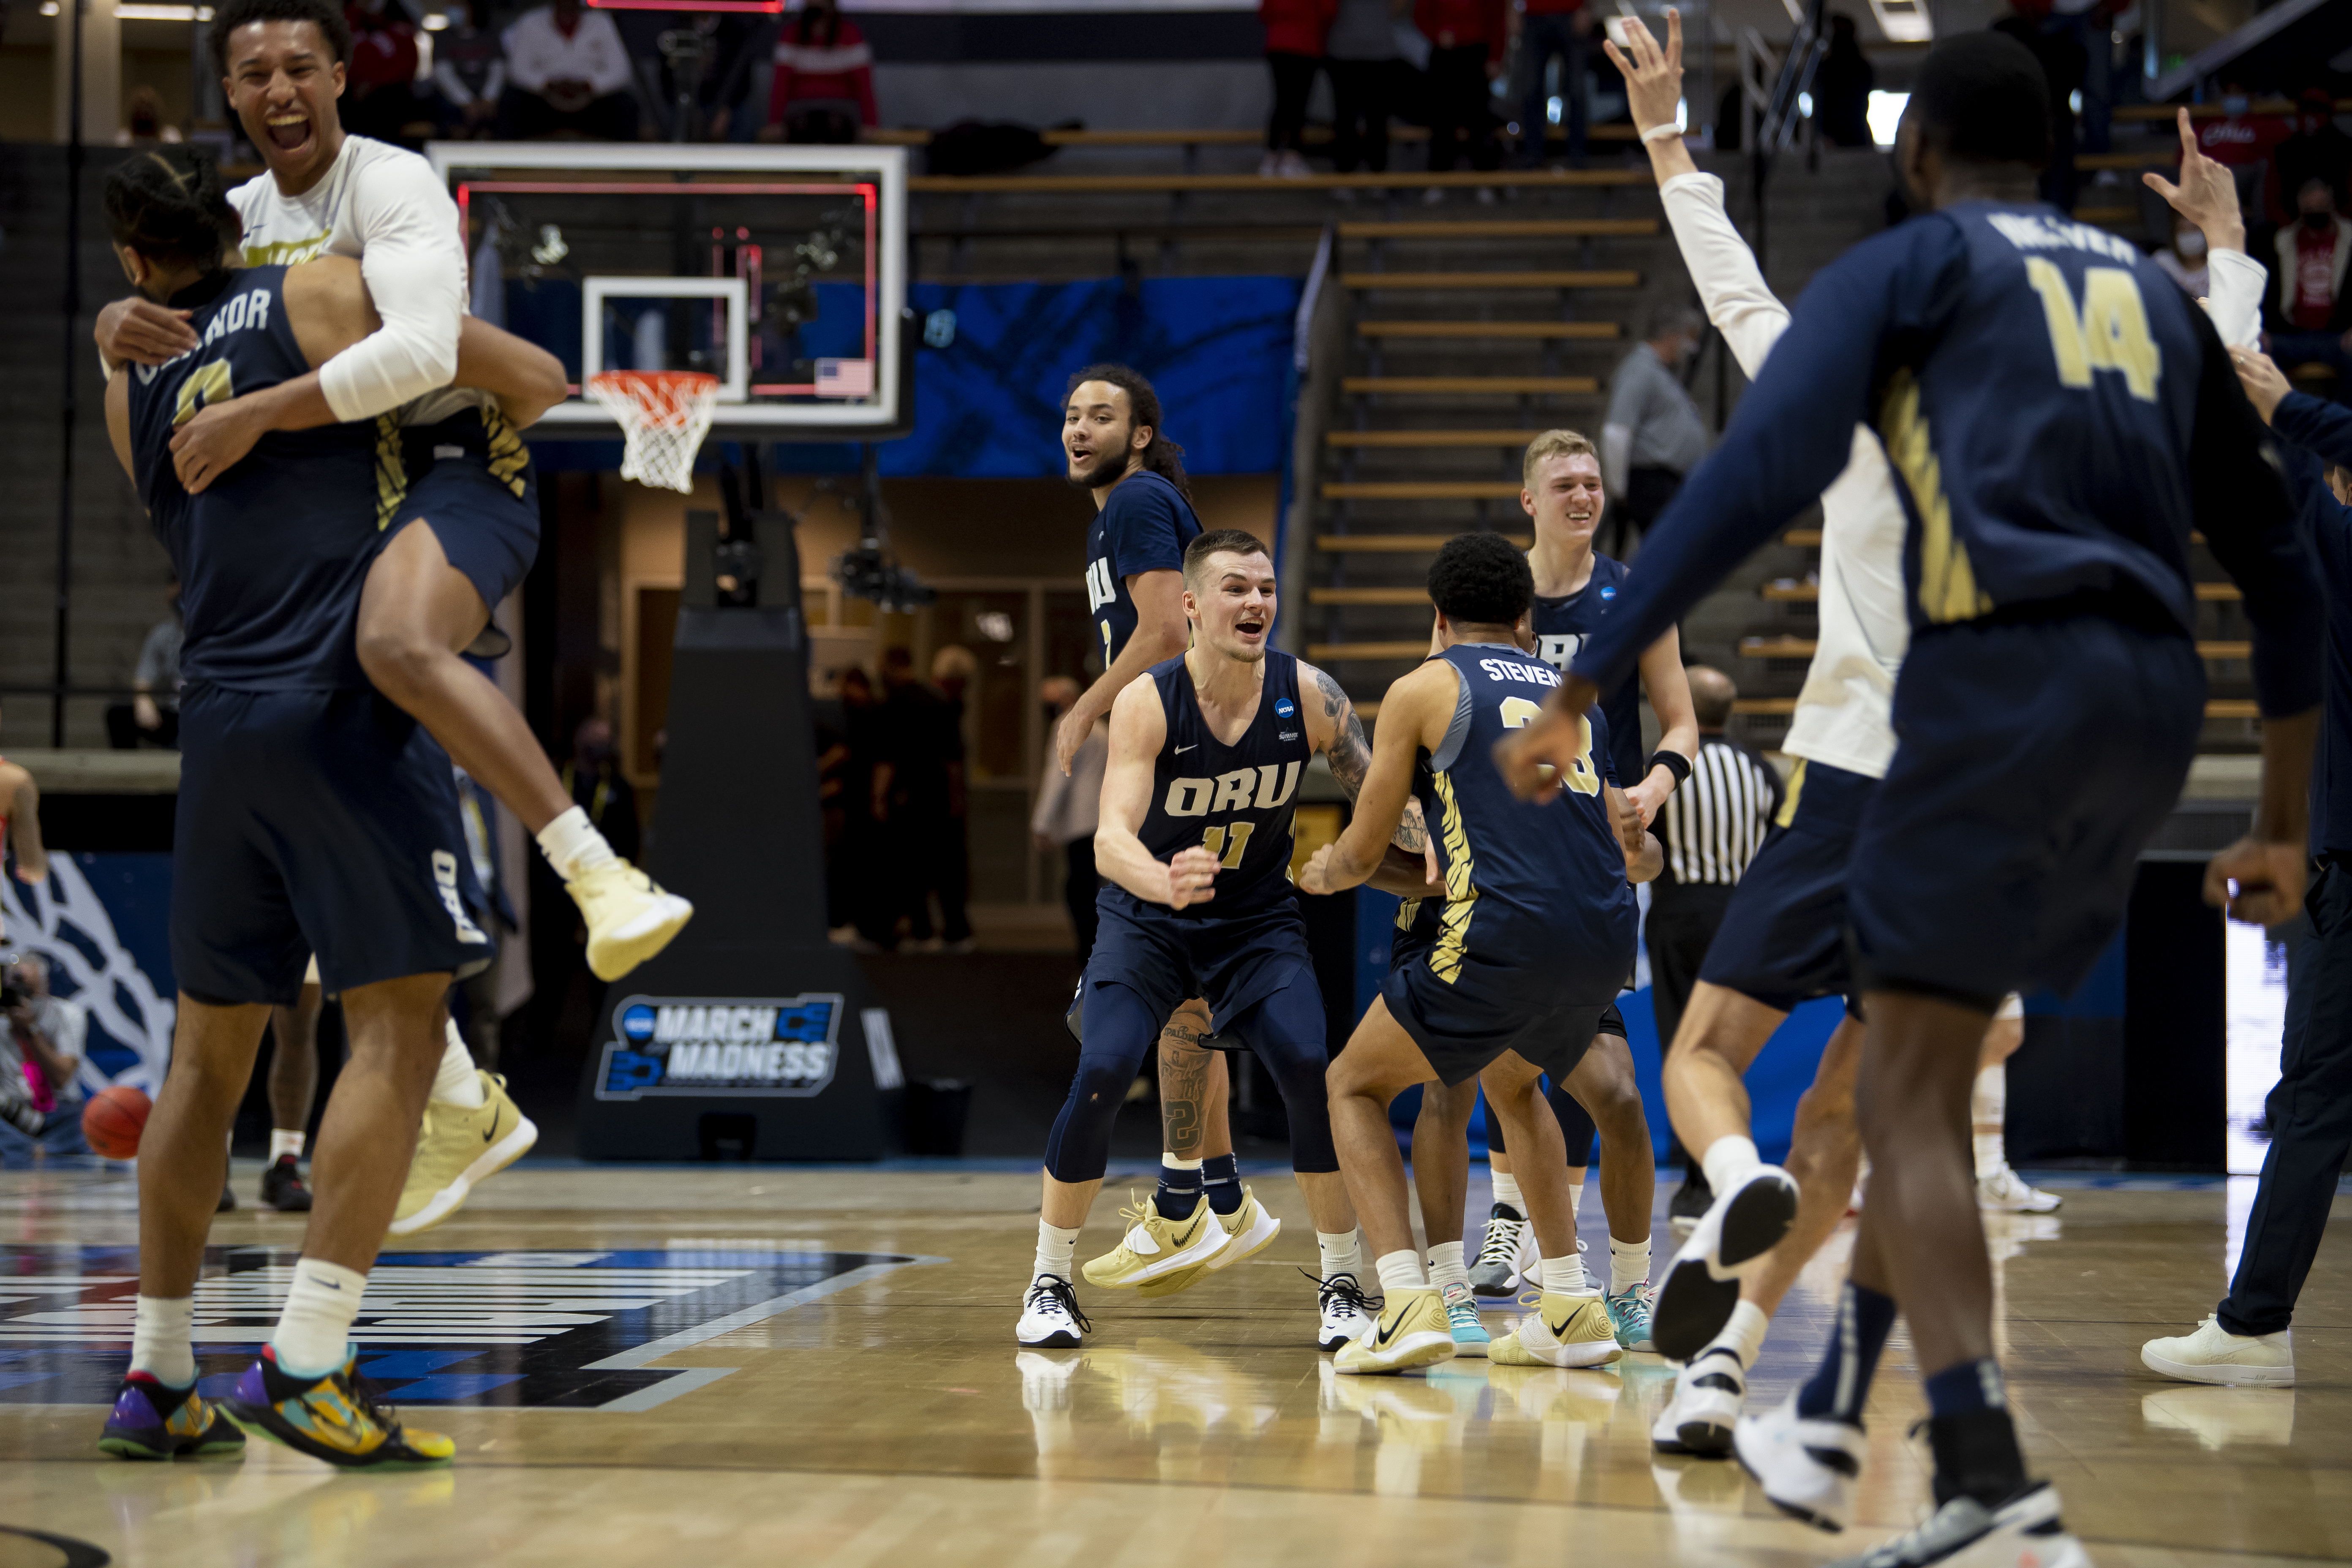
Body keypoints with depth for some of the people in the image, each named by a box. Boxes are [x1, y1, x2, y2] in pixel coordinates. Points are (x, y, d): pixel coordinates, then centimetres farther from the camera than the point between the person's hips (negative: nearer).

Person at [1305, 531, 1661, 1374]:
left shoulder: (1424, 688, 8)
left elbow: (1364, 852, 13)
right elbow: (1634, 854, 25)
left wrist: (1322, 873, 35)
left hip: (1506, 934, -6)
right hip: (1607, 936, 6)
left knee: (1355, 1085, 14)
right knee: (1511, 1083, 34)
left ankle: (1409, 1305, -4)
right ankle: (1571, 1311, 26)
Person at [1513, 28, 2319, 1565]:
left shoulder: (1904, 265, 8)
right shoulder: (2155, 291, 25)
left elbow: (1758, 476, -8)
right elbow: (2279, 564, 24)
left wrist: (1579, 690, -8)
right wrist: (2283, 827, 29)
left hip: (2005, 675, -6)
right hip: (2158, 694, 6)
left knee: (1910, 1095, -1)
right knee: (1926, 1059, 21)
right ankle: (1834, 1415, 27)